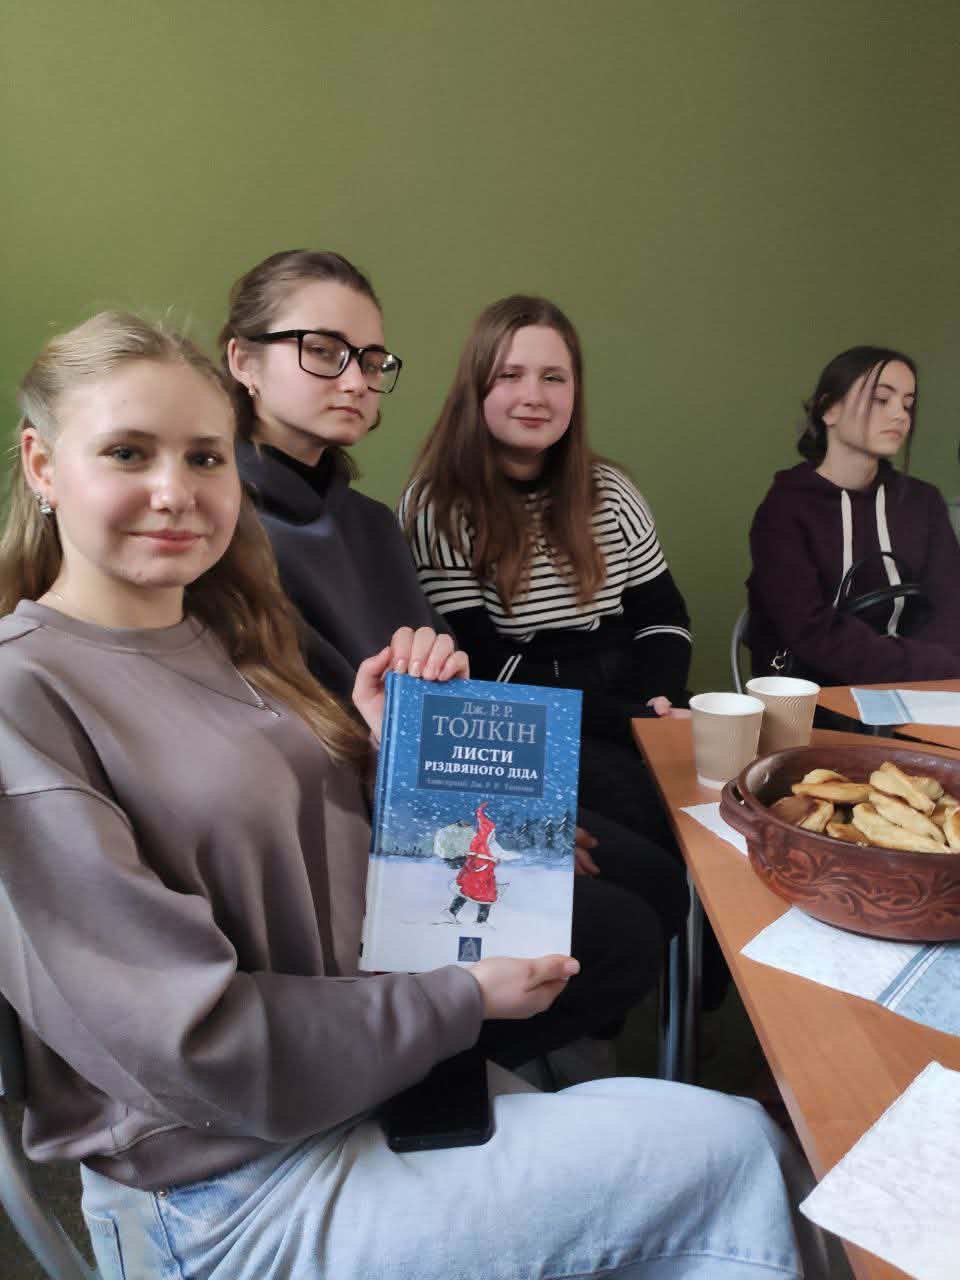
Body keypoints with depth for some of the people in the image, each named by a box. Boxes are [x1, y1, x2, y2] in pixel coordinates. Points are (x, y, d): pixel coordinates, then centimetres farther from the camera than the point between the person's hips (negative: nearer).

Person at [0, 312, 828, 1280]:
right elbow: (193, 1045, -20)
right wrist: (460, 998, -12)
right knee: (735, 1149, -8)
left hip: (381, 1073, 6)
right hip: (234, 1201, -6)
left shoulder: (228, 639, 5)